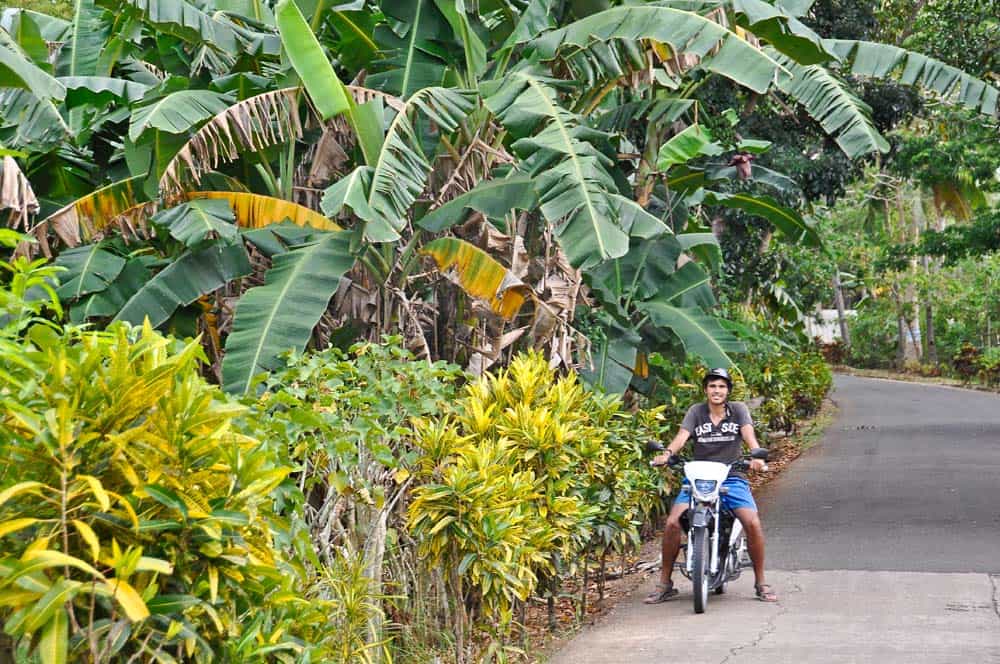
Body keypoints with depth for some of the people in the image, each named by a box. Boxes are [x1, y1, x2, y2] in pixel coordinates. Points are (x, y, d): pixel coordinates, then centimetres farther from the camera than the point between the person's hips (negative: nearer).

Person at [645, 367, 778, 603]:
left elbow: (748, 434, -9)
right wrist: (667, 453, -29)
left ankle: (761, 583, -4)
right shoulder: (696, 411, 8)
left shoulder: (738, 409, 7)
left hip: (732, 478, -1)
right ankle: (664, 584, -5)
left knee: (753, 524, -21)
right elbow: (682, 435, -7)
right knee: (672, 523, -18)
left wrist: (756, 455, -31)